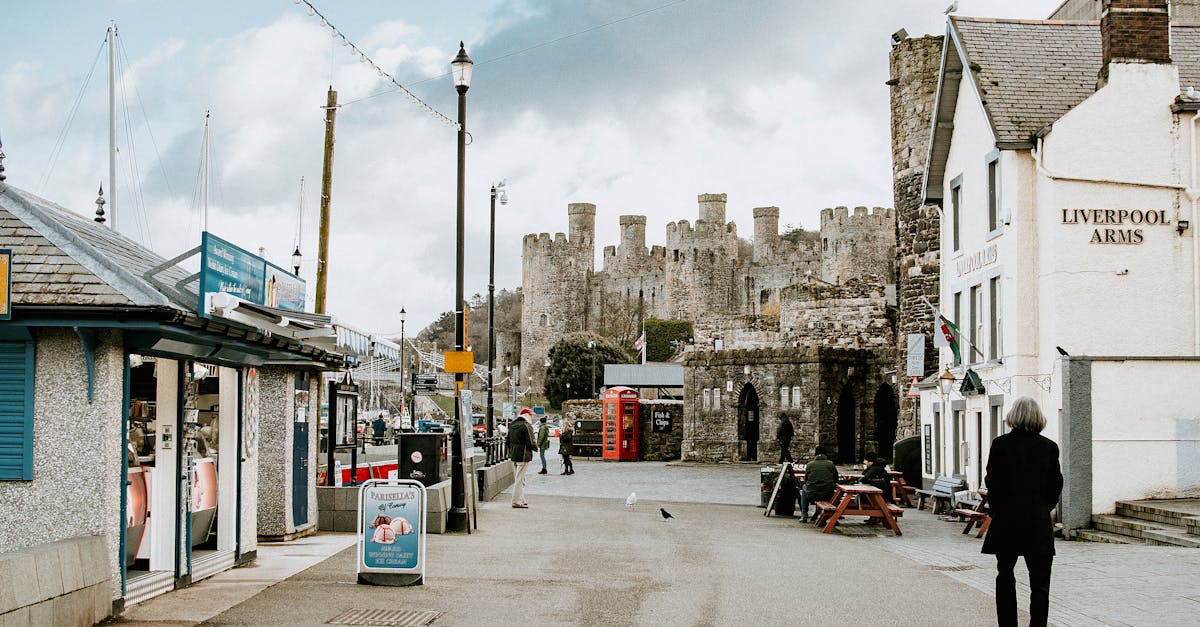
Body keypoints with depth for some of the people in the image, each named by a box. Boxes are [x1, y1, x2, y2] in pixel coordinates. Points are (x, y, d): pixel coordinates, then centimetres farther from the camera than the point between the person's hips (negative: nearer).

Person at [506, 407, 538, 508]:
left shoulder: (512, 425, 11)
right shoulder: (527, 426, -15)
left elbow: (507, 441, 15)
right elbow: (531, 443, -18)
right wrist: (536, 447, 1)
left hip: (513, 455, 8)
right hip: (523, 456, -8)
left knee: (517, 479, 15)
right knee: (520, 479, -5)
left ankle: (521, 499, 22)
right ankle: (517, 501, -4)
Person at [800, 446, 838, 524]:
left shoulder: (809, 464, 0)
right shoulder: (831, 464, 1)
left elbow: (805, 480, 10)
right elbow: (836, 480, 8)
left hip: (812, 495, 0)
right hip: (828, 496, 0)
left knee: (804, 488, 35)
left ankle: (804, 516, 31)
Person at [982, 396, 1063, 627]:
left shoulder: (1001, 444, -6)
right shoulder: (1049, 447, -1)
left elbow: (992, 480, -4)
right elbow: (1056, 484, 4)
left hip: (1007, 521, 0)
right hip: (1039, 522, 0)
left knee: (1005, 576, 13)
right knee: (1040, 583, 2)